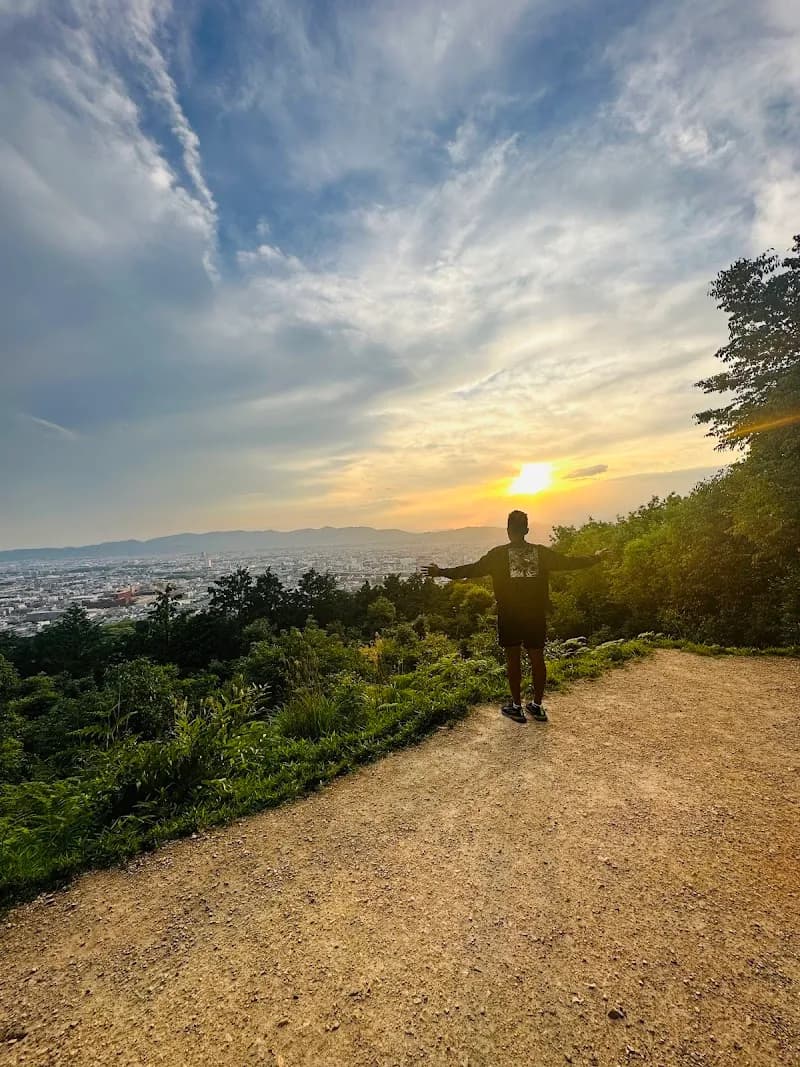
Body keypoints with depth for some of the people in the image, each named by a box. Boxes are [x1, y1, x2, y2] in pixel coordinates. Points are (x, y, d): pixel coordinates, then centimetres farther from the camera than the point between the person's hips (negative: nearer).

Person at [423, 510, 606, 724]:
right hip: (536, 615, 3)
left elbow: (474, 569, -12)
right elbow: (568, 562, 9)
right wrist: (595, 558, 26)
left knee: (513, 658, 8)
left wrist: (442, 572, -6)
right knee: (537, 658, 12)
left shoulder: (499, 554, -9)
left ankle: (517, 707, 17)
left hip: (509, 616, -2)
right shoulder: (542, 552, 0)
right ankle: (537, 706, 23)